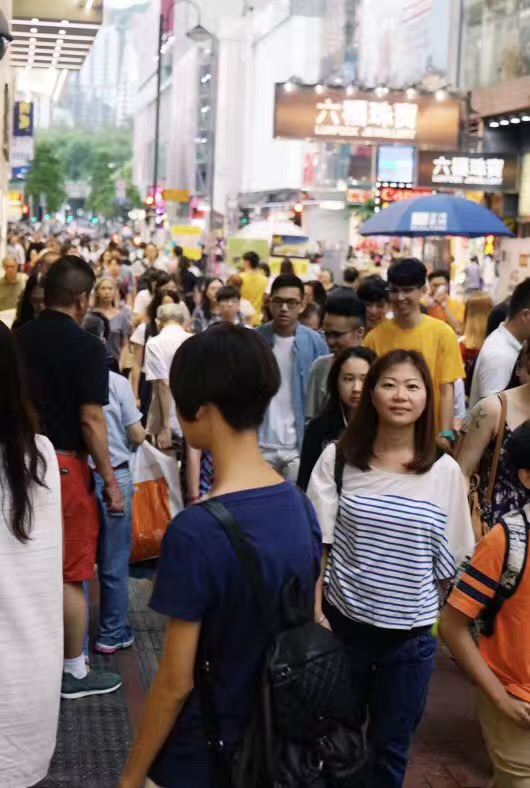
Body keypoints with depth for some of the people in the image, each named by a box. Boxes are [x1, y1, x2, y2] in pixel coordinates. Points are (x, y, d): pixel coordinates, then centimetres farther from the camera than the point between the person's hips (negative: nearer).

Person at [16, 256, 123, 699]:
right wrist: (110, 480, -8)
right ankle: (75, 672, 14)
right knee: (70, 573, 5)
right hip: (64, 464, -6)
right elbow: (91, 420, -15)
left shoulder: (17, 339, 4)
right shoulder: (86, 347, -13)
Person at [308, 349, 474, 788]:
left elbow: (451, 561, 1)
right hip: (344, 620, 0)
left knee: (391, 746, 15)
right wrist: (315, 612, -10)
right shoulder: (339, 457, -7)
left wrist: (454, 624, 3)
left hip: (411, 633, 0)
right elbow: (317, 544, -5)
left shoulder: (445, 471, -6)